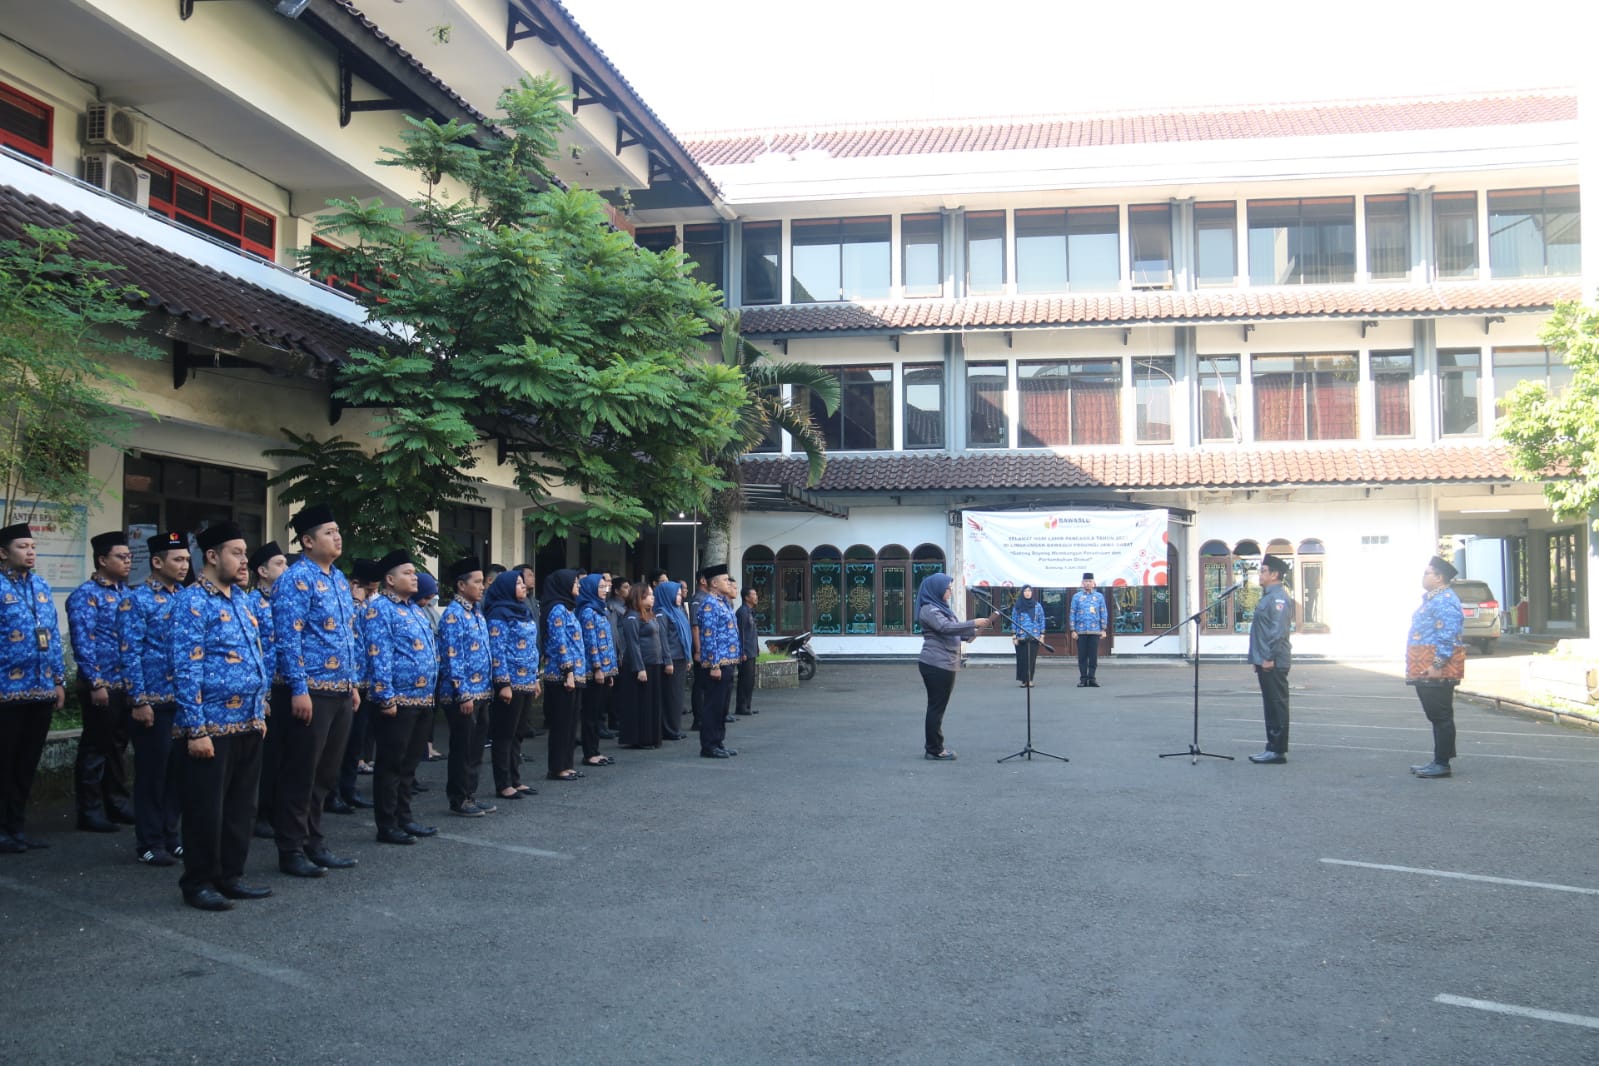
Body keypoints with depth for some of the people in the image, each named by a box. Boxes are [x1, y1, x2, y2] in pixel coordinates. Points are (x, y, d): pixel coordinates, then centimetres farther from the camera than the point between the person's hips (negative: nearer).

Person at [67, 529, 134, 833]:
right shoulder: (85, 595, -10)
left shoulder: (126, 593, 13)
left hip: (127, 684, 7)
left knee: (117, 746, 15)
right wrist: (96, 683, -20)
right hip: (101, 685, -7)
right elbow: (83, 643, -16)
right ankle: (90, 811, 10)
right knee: (95, 748, 1)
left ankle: (117, 803, 24)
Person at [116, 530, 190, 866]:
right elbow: (130, 654, -11)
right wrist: (139, 700, -15)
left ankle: (170, 835, 23)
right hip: (154, 701, -5)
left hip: (187, 699, 6)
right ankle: (149, 843, 13)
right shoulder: (136, 601, -6)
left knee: (180, 770, 11)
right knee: (152, 771, 2)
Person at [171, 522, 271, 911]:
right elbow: (186, 669, -16)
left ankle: (230, 877, 25)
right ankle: (198, 884, 15)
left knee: (242, 806, 14)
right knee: (206, 809, 2)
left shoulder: (242, 600, 14)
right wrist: (195, 729, -19)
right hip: (213, 726, -8)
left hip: (248, 724, 8)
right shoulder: (193, 602, -11)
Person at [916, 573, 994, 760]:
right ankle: (934, 749, -1)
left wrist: (980, 627, 7)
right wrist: (974, 623, -24)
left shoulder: (944, 609, 20)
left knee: (938, 707, 12)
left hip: (946, 665, 9)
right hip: (935, 665, -9)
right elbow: (946, 627, -25)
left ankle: (934, 747, 17)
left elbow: (959, 633, 22)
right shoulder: (929, 610, -10)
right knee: (936, 707, -5)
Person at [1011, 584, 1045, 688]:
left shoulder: (1037, 606, 7)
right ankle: (1024, 680, 6)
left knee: (1032, 658, -2)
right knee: (1022, 659, -2)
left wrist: (1042, 635, 3)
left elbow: (1042, 620, 8)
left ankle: (1030, 680, 4)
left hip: (1034, 636, 0)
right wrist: (1014, 636, 0)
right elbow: (1013, 621, 5)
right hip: (1021, 637, 0)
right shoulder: (1017, 606, 5)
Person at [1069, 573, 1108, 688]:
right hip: (1081, 631, 0)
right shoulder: (1076, 596, 5)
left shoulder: (1099, 596, 7)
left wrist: (1103, 629, 1)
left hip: (1095, 631, 0)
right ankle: (1083, 679, 6)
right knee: (1082, 656, 2)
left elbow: (1104, 613, 7)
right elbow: (1073, 614, 4)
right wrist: (1073, 630, -1)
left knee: (1093, 656, 0)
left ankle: (1092, 678, 6)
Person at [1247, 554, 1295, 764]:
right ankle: (1273, 748, 20)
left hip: (1273, 663, -10)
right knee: (1271, 706, 13)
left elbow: (1279, 631, -21)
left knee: (1277, 706, -5)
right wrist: (1258, 659, 21)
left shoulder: (1278, 598, -14)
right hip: (1265, 662, 10)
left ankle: (1278, 751, -1)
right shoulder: (1268, 596, 18)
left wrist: (1270, 658, -22)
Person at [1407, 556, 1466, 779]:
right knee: (1436, 716, 14)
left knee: (1441, 717, -6)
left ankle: (1442, 764, -2)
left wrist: (1437, 664, -25)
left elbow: (1447, 636, -23)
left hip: (1436, 671, -11)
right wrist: (1419, 667, 25)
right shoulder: (1433, 599, 19)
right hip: (1426, 671, 11)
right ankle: (1438, 761, 20)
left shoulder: (1444, 601, -16)